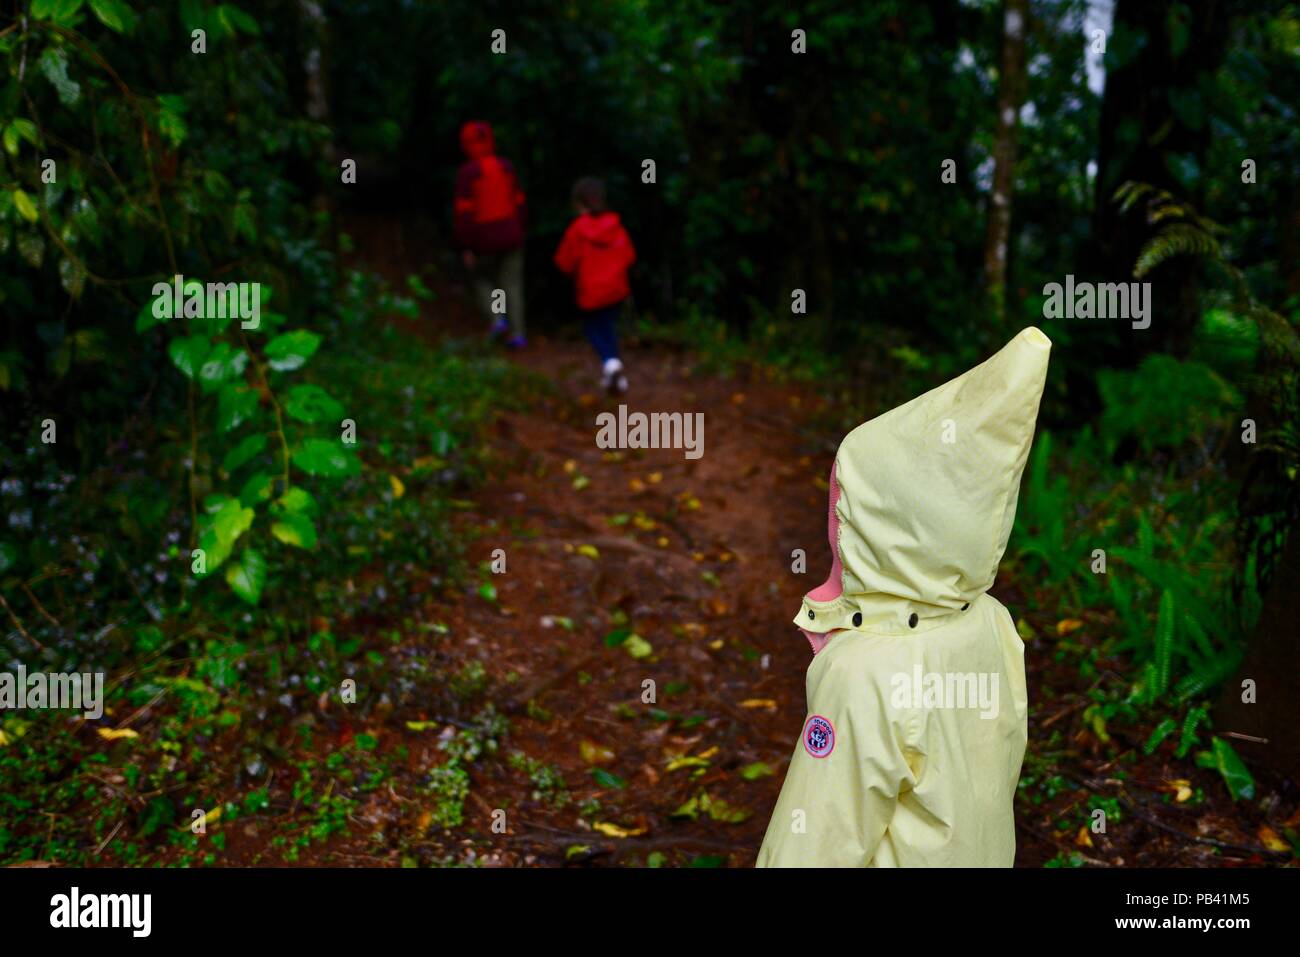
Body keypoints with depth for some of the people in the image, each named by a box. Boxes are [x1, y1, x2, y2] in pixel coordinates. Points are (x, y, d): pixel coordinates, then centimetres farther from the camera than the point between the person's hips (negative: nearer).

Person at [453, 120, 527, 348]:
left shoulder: (467, 172, -15)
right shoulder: (506, 167, -2)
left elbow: (463, 212, -16)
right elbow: (519, 202, 6)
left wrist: (465, 247, -10)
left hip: (483, 239, -3)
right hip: (510, 236, 3)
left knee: (481, 278, 21)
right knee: (511, 283, 10)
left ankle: (497, 317, 3)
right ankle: (517, 333, 5)